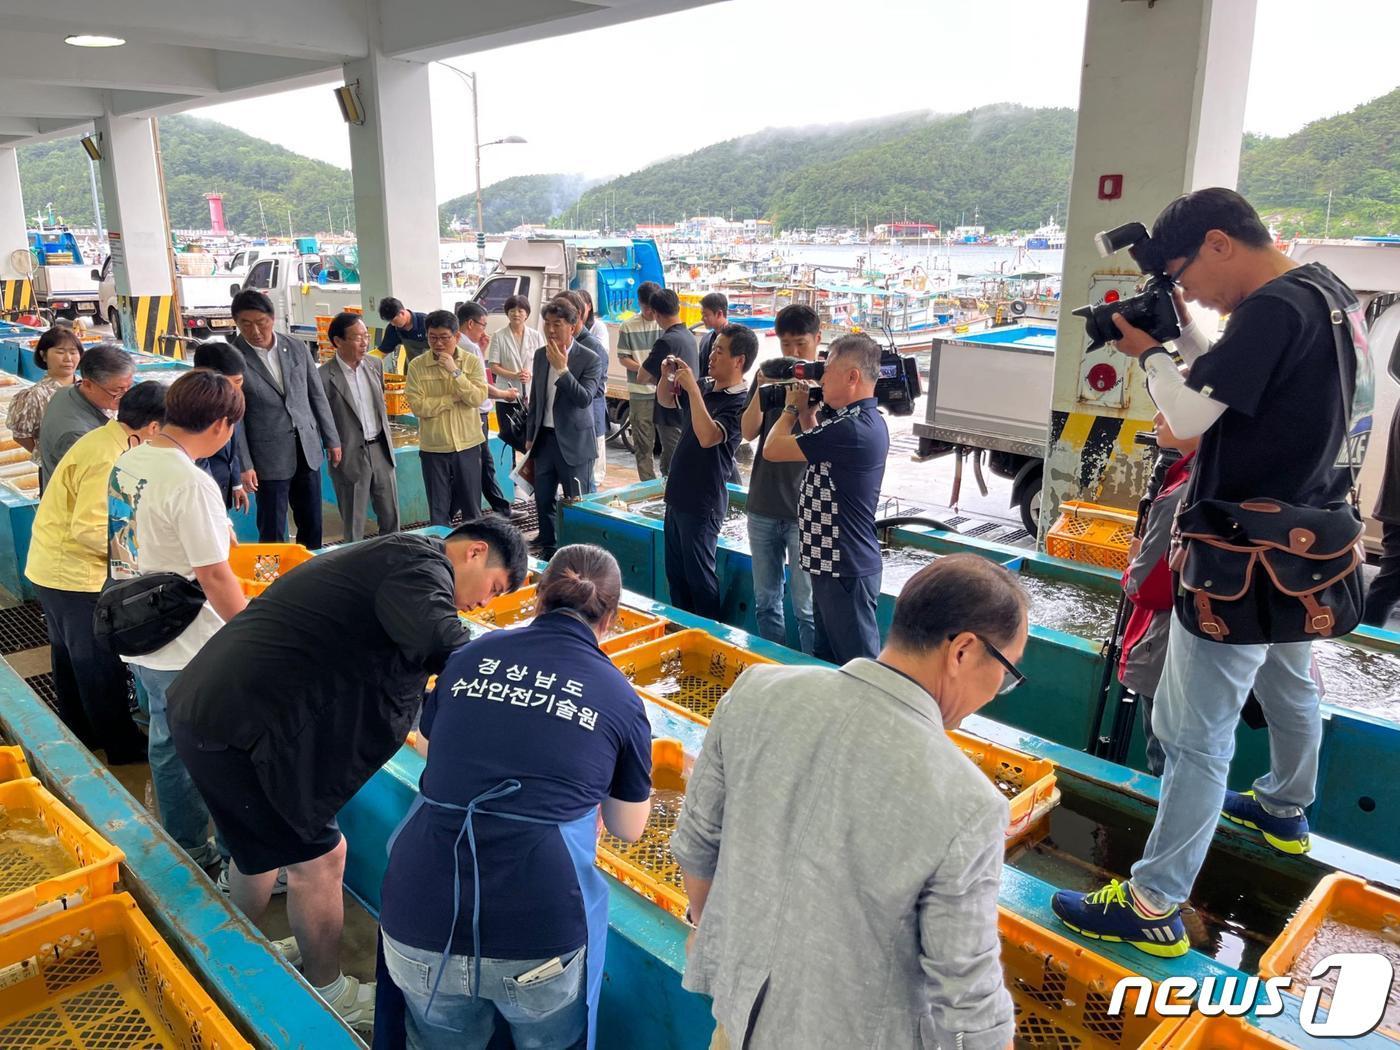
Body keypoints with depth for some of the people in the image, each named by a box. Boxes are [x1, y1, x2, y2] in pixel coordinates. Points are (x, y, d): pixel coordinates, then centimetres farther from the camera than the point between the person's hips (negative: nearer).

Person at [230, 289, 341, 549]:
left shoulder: (297, 347, 3)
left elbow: (317, 395, 10)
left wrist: (332, 440, 10)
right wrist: (244, 465, -10)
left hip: (308, 451, 4)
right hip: (269, 458, -4)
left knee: (312, 526, 12)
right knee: (272, 533, 2)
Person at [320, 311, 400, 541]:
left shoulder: (375, 364, 4)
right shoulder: (325, 376, -15)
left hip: (380, 450, 5)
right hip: (350, 456, -5)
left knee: (391, 517, 14)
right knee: (354, 526, 7)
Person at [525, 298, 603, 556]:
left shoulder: (590, 359, -11)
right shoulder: (540, 355, 6)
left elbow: (585, 399, -21)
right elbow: (535, 398, 15)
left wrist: (562, 369, -26)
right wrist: (530, 436, 16)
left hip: (573, 441, -6)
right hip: (544, 438, 6)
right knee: (543, 499, 13)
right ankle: (547, 549, 28)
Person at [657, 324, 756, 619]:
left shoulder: (740, 402, -20)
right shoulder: (705, 386, 4)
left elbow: (708, 437, -34)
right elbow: (665, 400, 21)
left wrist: (692, 388, -29)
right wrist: (667, 376, 0)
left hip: (702, 504, -9)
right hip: (678, 495, 9)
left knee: (699, 576, 2)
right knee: (675, 573, 19)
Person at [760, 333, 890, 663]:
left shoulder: (851, 429, -24)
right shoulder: (865, 419, 8)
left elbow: (772, 449, -18)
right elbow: (820, 448, 25)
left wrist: (792, 407, -1)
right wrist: (806, 411, 13)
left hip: (845, 569, -10)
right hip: (831, 561, 10)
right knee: (826, 660, 21)